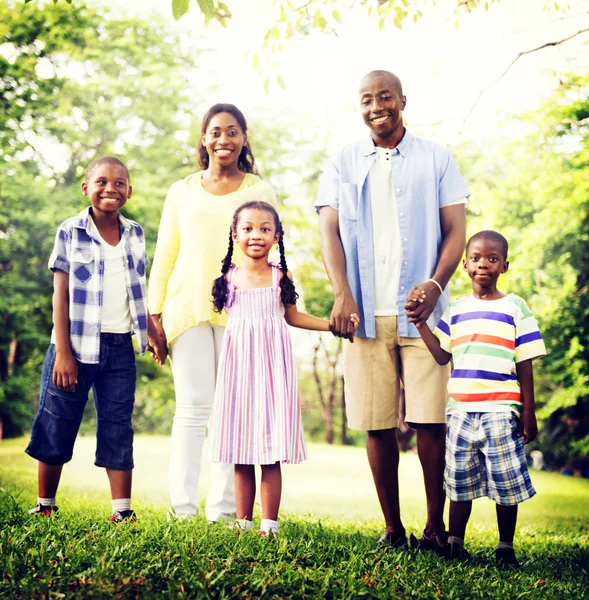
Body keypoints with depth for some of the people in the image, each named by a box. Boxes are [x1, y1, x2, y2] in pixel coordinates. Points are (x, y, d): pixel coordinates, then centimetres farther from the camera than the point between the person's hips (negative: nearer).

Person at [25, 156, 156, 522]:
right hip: (77, 344, -3)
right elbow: (61, 295, -6)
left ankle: (122, 509, 7)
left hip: (120, 348, 3)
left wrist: (153, 330, 5)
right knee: (57, 426, 5)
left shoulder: (135, 234, 7)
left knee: (118, 427, 4)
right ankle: (45, 506, 17)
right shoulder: (70, 232, -4)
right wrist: (62, 352, -10)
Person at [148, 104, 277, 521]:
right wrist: (155, 315, 5)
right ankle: (183, 508, 0)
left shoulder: (260, 190, 12)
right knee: (193, 408, -3)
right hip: (188, 308, 1)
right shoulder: (183, 191, 16)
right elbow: (164, 257, 14)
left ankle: (224, 509, 3)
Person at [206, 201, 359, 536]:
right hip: (239, 363, 1)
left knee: (272, 452, -3)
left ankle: (270, 524, 6)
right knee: (240, 456, 4)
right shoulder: (229, 278, 5)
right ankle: (243, 521, 14)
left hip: (273, 363, -1)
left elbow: (292, 317, 12)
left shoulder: (281, 277, 2)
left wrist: (332, 324, 5)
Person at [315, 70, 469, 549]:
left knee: (430, 420, -6)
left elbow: (456, 228, 4)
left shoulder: (435, 159, 10)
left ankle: (436, 526, 6)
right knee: (377, 424, 2)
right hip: (366, 311, 2)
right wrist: (342, 293, -11)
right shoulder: (343, 164, 13)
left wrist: (436, 283, -13)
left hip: (420, 310, -1)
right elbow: (329, 230, 4)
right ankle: (392, 528, 12)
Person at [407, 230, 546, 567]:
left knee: (507, 483, 0)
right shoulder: (456, 310, 11)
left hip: (500, 412, -3)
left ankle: (506, 548, 14)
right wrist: (421, 324, -3)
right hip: (461, 411, 3)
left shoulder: (515, 308, 2)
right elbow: (442, 355, 8)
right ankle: (455, 543, 21)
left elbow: (525, 365, 2)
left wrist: (528, 413, -1)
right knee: (460, 481, 9)